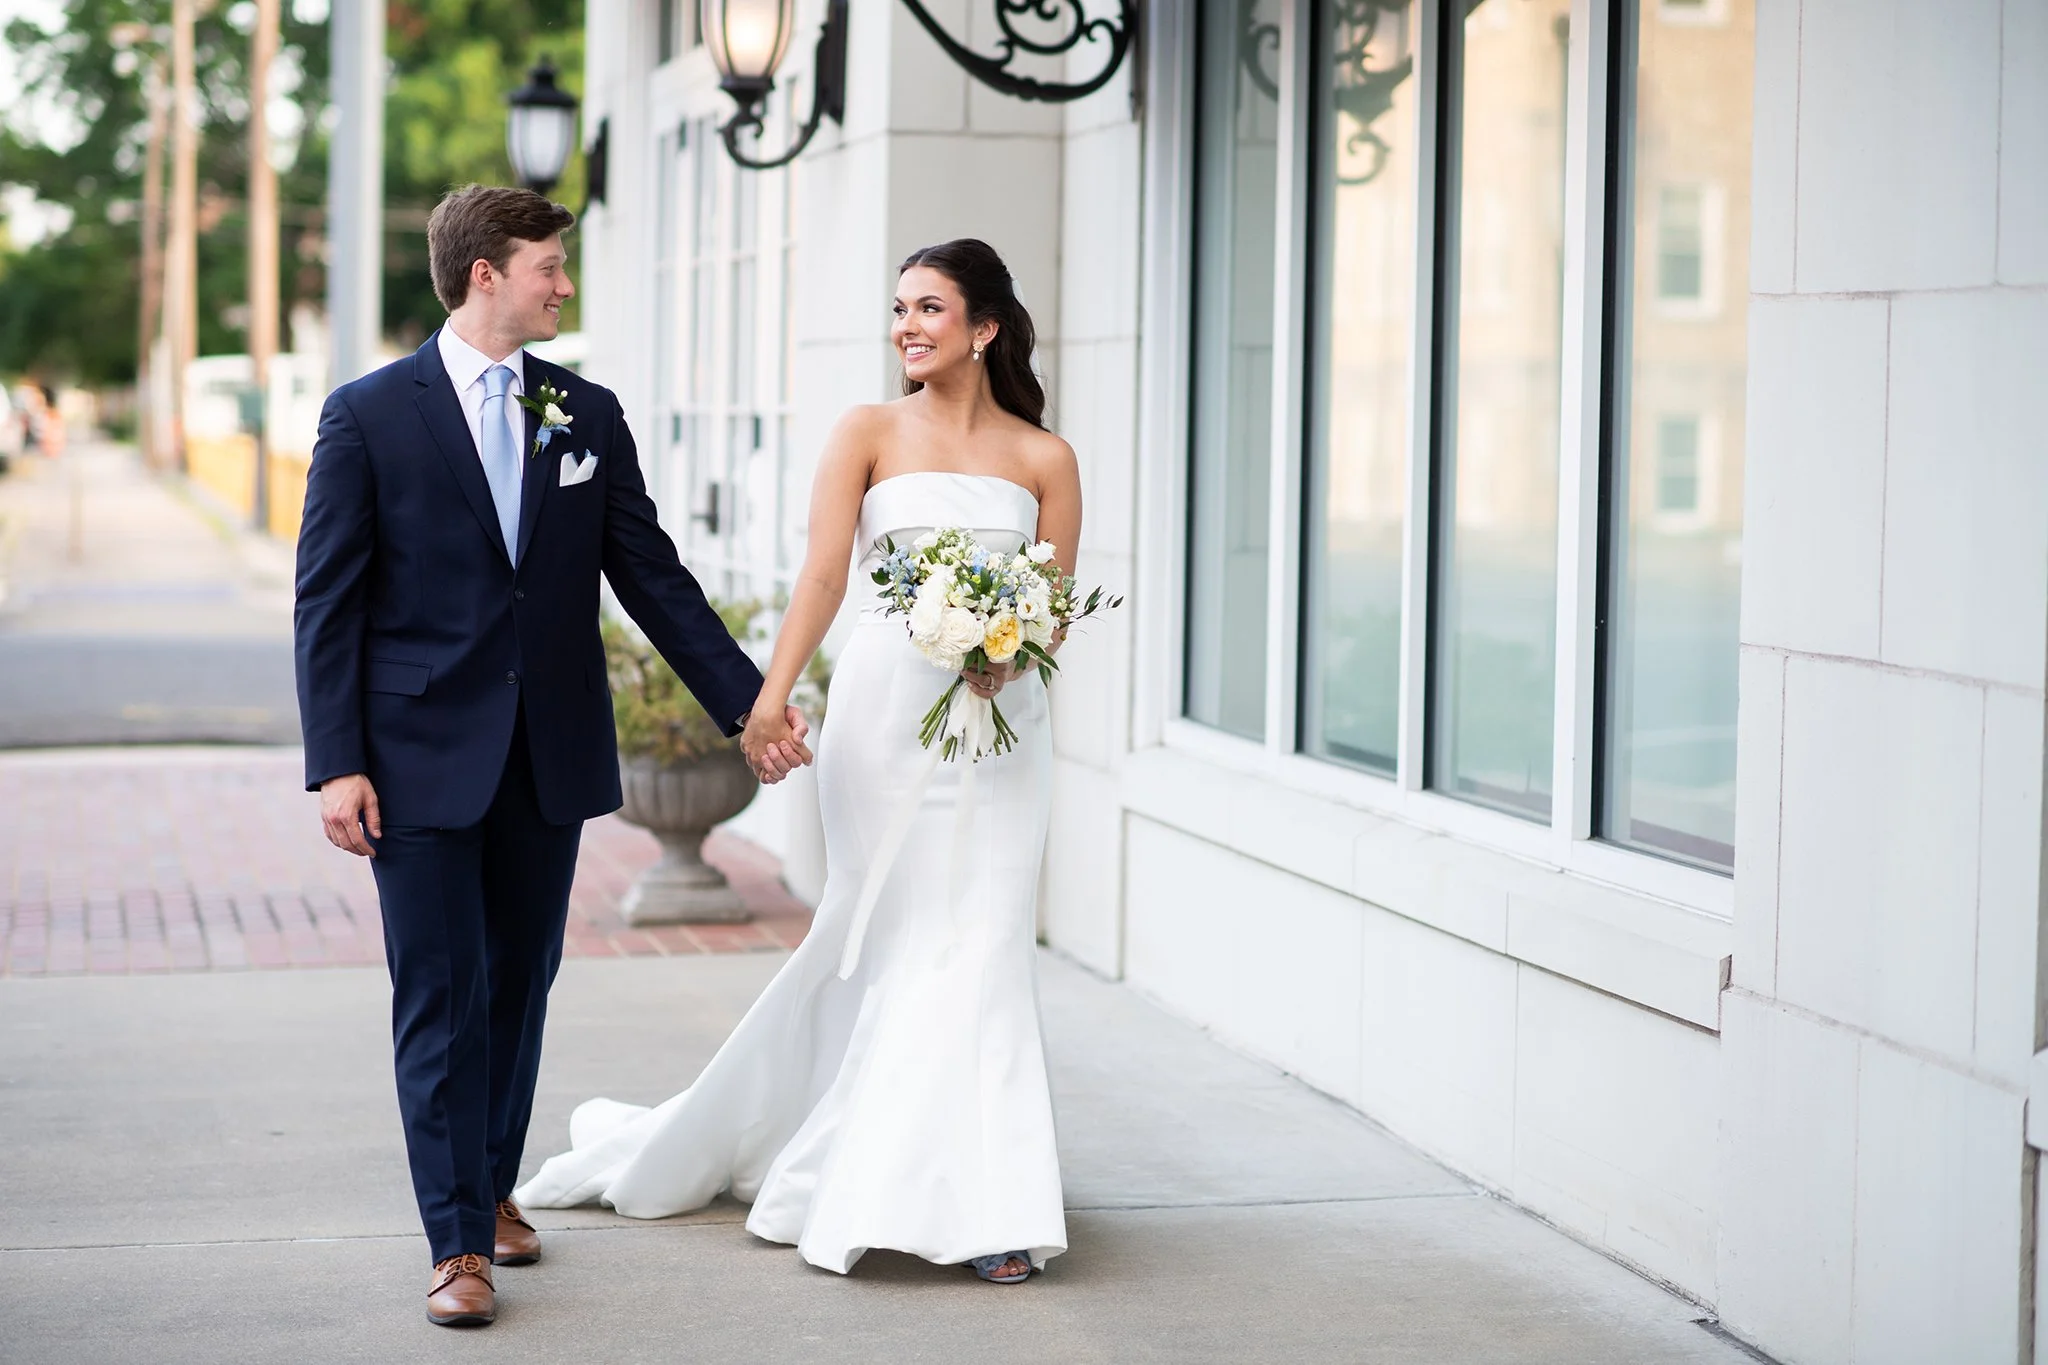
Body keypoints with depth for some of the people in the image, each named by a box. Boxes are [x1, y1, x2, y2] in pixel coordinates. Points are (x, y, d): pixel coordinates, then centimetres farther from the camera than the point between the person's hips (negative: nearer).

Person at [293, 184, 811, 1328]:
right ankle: (459, 1241, 1)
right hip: (424, 756, -4)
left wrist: (751, 704, 5)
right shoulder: (371, 415, -3)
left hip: (551, 755, 4)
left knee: (521, 983, 13)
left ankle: (494, 1185, 30)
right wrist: (337, 763, -11)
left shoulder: (590, 416, 8)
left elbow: (652, 577, 10)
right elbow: (329, 602, -4)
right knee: (441, 996, -3)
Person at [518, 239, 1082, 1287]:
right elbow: (824, 572, -8)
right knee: (901, 937, -1)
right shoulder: (867, 434, 4)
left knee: (978, 943, -2)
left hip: (1001, 719, 1)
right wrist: (773, 693, -21)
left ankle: (981, 1206, 7)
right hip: (888, 707, -1)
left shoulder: (1044, 459, 9)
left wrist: (1010, 654, -14)